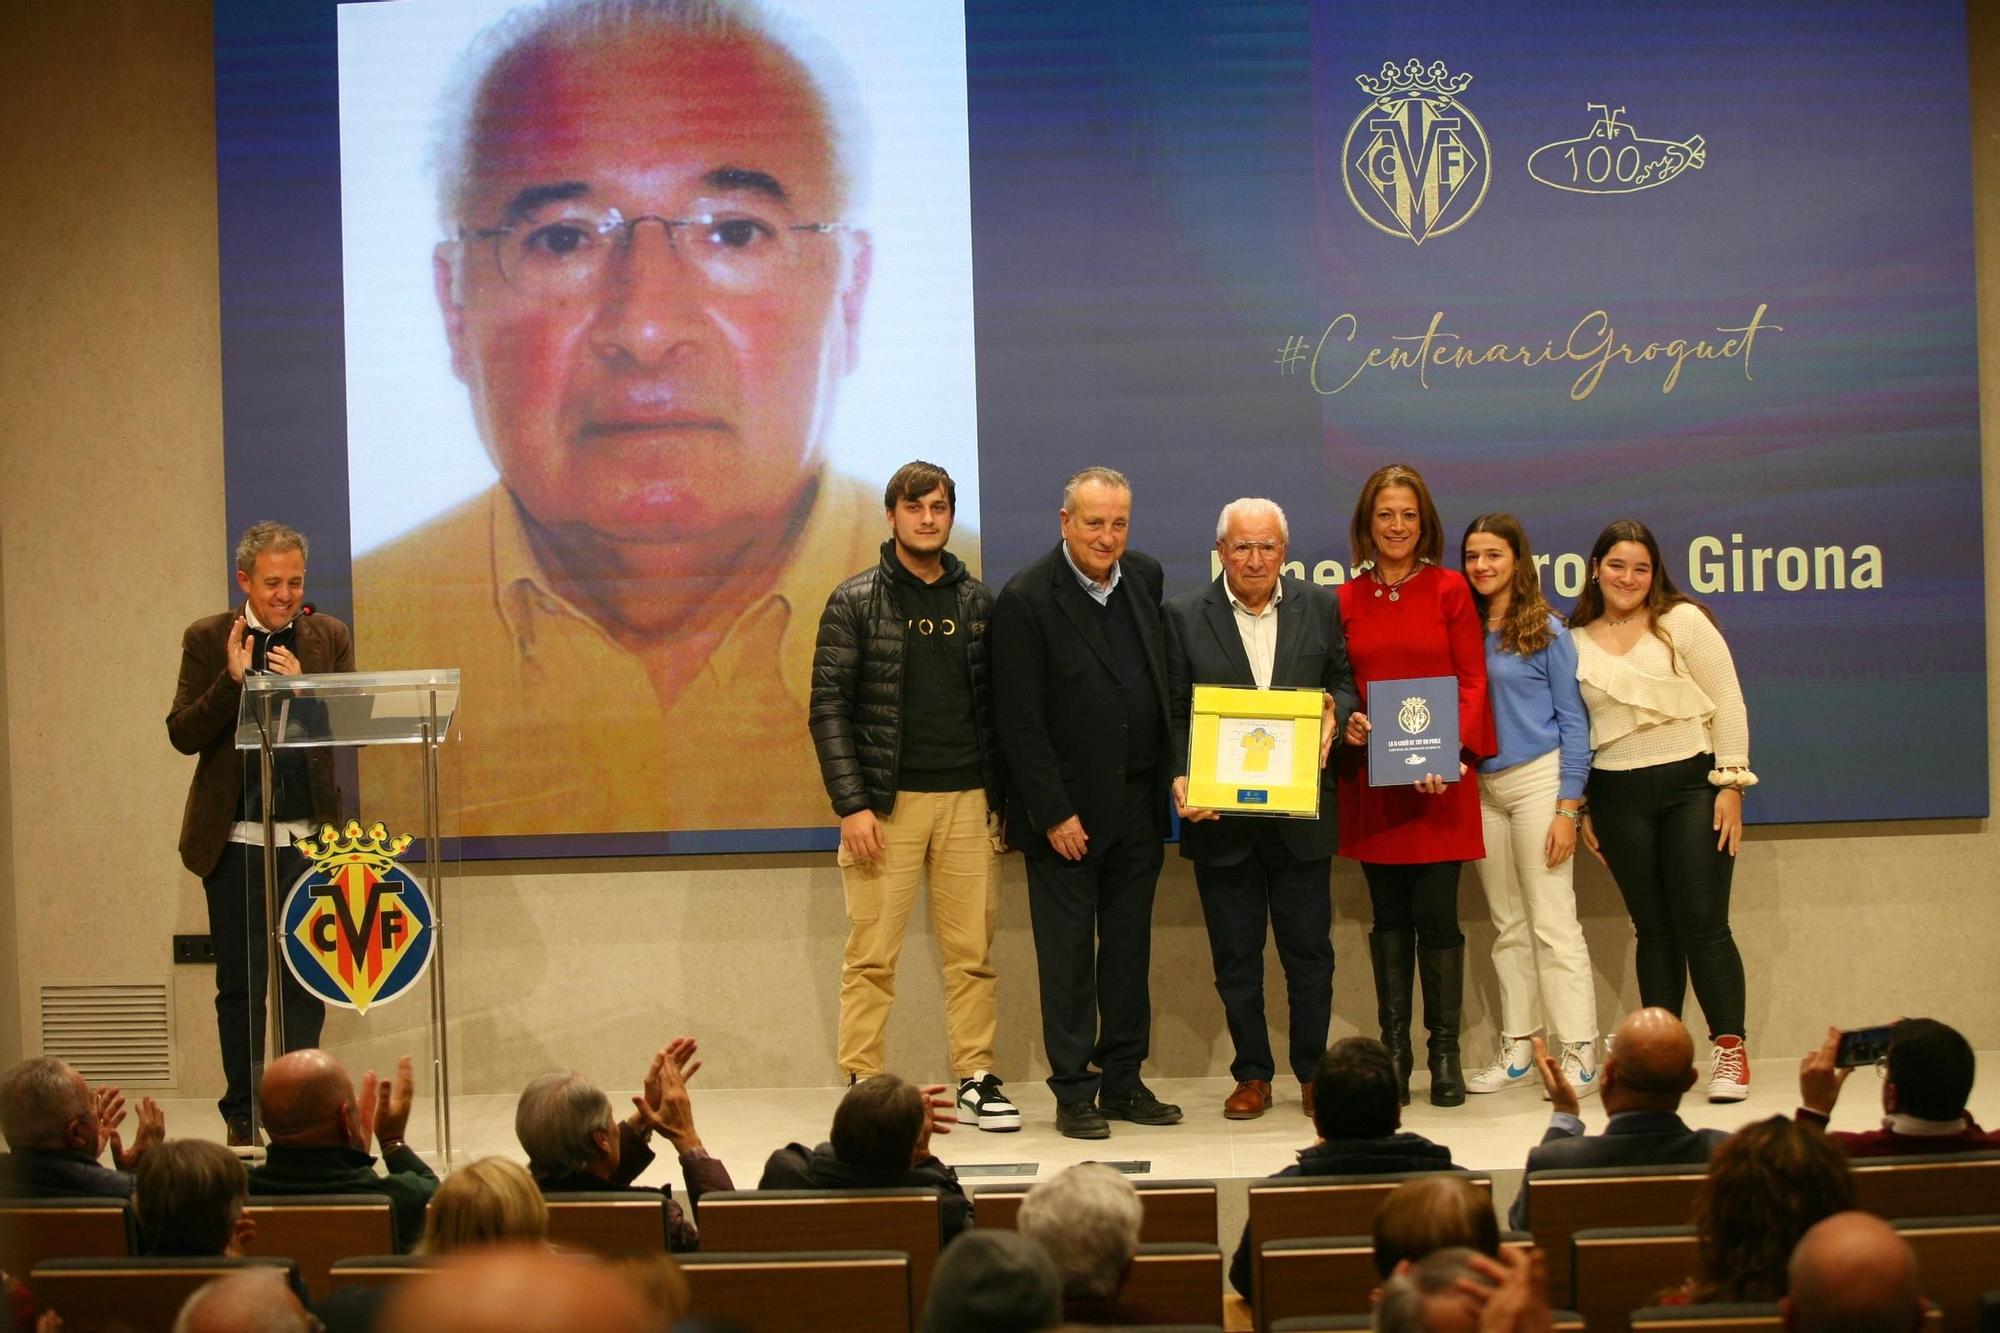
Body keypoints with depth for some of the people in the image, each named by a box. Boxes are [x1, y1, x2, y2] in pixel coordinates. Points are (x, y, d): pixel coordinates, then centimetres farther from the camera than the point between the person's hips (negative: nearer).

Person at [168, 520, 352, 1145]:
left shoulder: (330, 638, 6)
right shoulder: (208, 640, 1)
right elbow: (182, 735, -5)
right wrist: (232, 679, -18)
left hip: (309, 836, 1)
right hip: (234, 838, -1)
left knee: (306, 981, 3)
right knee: (240, 984, 5)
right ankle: (244, 1117, 15)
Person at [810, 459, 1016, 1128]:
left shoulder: (978, 602, 10)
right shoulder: (855, 602, 1)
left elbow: (995, 703, 13)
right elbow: (828, 707, -3)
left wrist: (1000, 797, 6)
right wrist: (851, 805, -11)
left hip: (967, 799, 3)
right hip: (885, 801, -3)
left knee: (972, 951, 4)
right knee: (872, 954, -1)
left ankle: (977, 1078, 12)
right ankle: (863, 1084, 5)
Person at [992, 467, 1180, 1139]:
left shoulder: (1144, 577, 6)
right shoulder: (1026, 599, -13)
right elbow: (1020, 722, -13)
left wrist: (1172, 773, 7)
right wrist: (1054, 814, -15)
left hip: (1139, 802, 6)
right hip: (1067, 809, -6)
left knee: (1129, 946, 11)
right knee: (1068, 952, 2)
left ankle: (1123, 1081, 20)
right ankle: (1073, 1092, 9)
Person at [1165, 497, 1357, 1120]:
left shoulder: (1322, 606, 4)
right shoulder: (1184, 616, 0)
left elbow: (1345, 681, 13)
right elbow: (1173, 712, 0)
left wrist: (1334, 712, -10)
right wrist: (1181, 779, -14)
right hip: (1220, 813, -1)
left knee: (1310, 950, 6)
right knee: (1235, 957, 8)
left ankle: (1313, 1070, 19)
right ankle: (1252, 1075, 18)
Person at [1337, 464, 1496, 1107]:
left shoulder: (1449, 589, 2)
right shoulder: (1347, 599, 7)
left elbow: (1473, 680, -1)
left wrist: (1452, 752, -15)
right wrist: (1345, 725, -10)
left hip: (1440, 782, -2)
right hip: (1371, 778, 2)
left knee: (1436, 915, -4)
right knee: (1389, 918, 6)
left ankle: (1445, 1053, 4)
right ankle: (1392, 1048, 13)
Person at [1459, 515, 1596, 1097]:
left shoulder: (1546, 632, -4)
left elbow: (1573, 721, -5)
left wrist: (1568, 808, -10)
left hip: (1538, 780, -5)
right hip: (1482, 787, 5)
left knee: (1553, 924, -7)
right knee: (1508, 927, 10)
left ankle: (1580, 1055, -4)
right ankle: (1517, 1051, 16)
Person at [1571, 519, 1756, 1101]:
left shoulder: (1682, 621, -1)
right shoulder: (1575, 642, 8)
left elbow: (1727, 704, -2)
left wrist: (1730, 784, -7)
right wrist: (1581, 806, 10)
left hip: (1692, 783, -3)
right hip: (1618, 796, 3)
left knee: (1703, 923, -7)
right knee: (1653, 928, 5)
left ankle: (1729, 1049, 0)